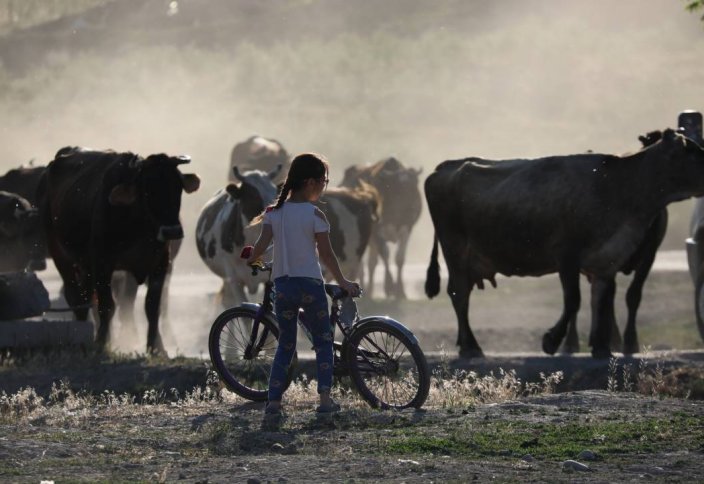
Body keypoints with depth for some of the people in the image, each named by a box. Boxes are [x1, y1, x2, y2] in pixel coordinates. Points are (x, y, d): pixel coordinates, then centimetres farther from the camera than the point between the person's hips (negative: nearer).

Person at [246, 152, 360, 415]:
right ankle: (325, 398, 0)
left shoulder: (274, 212, 2)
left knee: (285, 344, 14)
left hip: (282, 284, 4)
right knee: (323, 341, 11)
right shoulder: (315, 215, -8)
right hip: (310, 284, -4)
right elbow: (326, 254, -7)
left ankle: (274, 400, 3)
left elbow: (261, 244, -7)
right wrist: (343, 282, 5)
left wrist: (250, 260, 14)